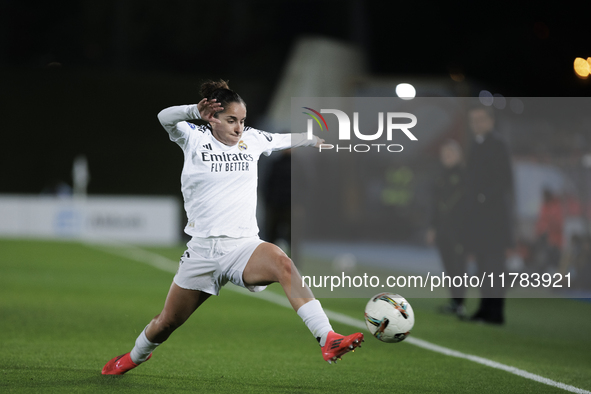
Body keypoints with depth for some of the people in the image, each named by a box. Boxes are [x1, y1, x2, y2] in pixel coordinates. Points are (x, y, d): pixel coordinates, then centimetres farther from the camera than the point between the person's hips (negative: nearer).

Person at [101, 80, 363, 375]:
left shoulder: (252, 140, 10)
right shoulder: (196, 138, 0)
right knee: (167, 322, 10)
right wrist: (195, 111, -40)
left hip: (243, 247, 1)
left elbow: (287, 140, 28)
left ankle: (328, 341, -44)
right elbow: (165, 118, -19)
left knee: (281, 262, -34)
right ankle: (135, 356, 46)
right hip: (203, 249, 0)